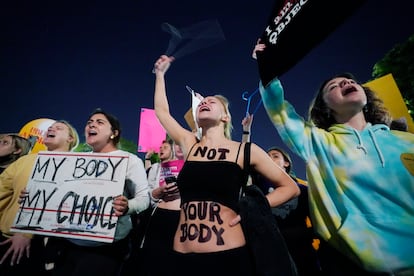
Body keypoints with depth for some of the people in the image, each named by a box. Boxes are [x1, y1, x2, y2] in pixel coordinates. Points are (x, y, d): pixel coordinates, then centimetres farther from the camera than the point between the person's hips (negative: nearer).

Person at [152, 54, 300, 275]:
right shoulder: (189, 145, 5)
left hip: (228, 257, -3)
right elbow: (161, 110, 16)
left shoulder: (245, 150, -2)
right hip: (183, 257, 3)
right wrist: (160, 74, 24)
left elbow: (290, 188, 5)